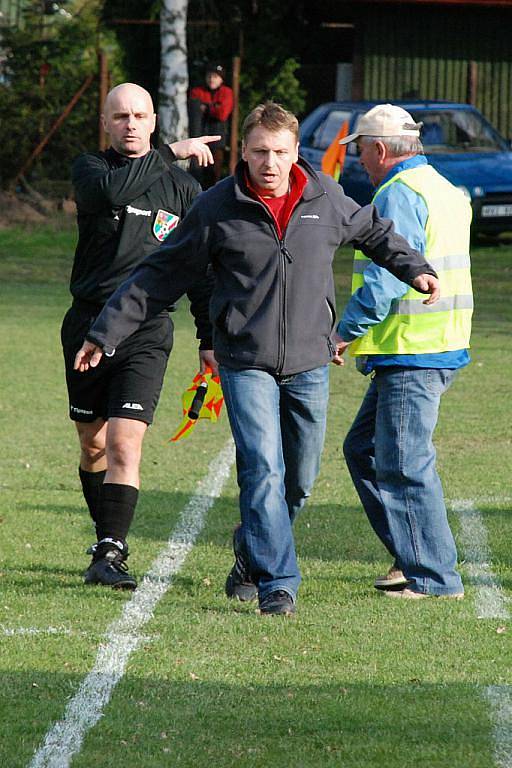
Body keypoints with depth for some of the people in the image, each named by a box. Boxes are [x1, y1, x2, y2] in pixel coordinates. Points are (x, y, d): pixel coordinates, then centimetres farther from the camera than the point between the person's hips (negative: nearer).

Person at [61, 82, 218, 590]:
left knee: (124, 443, -15)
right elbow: (109, 190, -23)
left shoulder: (182, 188, 5)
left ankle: (110, 555, -17)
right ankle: (108, 542, 24)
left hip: (146, 332, -2)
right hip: (88, 325, 2)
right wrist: (171, 154, -21)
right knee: (93, 447, 10)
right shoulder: (90, 169, 4)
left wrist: (210, 339, 9)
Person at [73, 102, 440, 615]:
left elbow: (372, 231, 23)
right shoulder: (216, 208, -6)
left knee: (299, 480, 11)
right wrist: (105, 332, 1)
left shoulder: (326, 199, 1)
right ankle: (277, 584, -16)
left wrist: (414, 268, 10)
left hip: (309, 364, 3)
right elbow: (159, 277, 2)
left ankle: (252, 552, 36)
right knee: (264, 469, -16)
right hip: (246, 365, -3)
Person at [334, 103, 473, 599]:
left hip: (411, 354, -10)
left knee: (404, 463, -7)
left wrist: (346, 331, -15)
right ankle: (412, 555, 19)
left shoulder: (400, 195, -13)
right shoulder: (445, 191, 19)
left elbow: (387, 278, -21)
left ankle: (434, 577, -6)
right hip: (441, 348, 10)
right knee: (363, 448, 17)